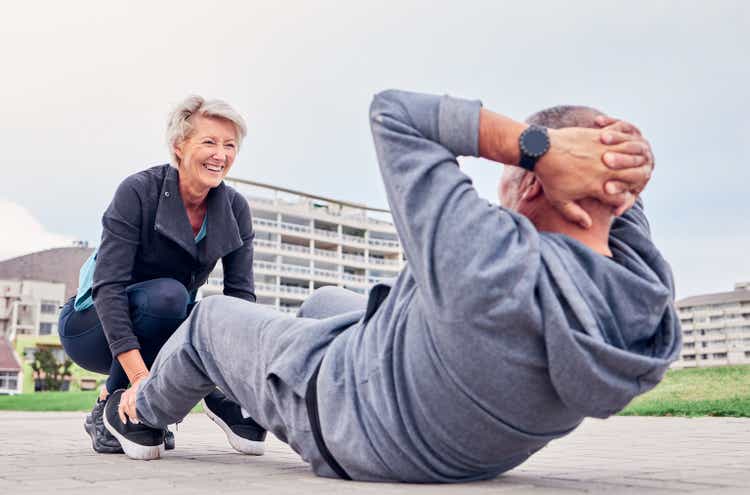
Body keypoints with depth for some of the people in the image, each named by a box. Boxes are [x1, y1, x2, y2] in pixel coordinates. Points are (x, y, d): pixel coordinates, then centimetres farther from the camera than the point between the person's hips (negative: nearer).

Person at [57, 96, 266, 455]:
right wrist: (139, 375, -39)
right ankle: (109, 413, -17)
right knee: (166, 295, -36)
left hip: (163, 331, 4)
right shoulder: (138, 191, -22)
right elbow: (108, 286, -28)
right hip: (93, 326, -4)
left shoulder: (234, 209, -8)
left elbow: (241, 295, -10)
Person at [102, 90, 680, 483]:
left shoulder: (492, 262, -44)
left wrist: (536, 145, -40)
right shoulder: (647, 290, -21)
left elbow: (392, 112, -35)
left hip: (339, 416, -7)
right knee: (326, 301, 33)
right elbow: (617, 200, -1)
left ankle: (142, 416, 50)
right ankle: (244, 413, 58)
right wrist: (623, 171, -25)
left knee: (212, 316, 20)